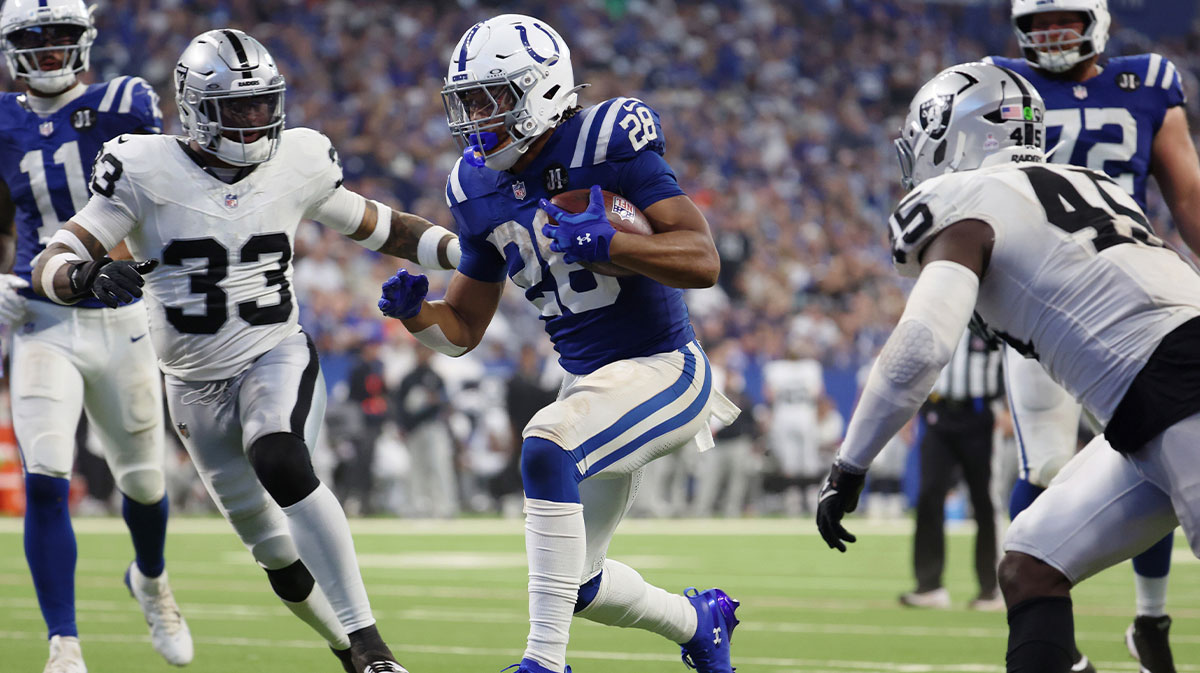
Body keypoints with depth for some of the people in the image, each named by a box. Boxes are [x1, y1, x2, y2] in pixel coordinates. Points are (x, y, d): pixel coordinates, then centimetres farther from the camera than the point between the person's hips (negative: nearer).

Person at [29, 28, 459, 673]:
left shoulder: (297, 164, -5)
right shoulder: (148, 171, -14)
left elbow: (374, 225, 13)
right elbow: (50, 266, -18)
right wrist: (90, 276, -41)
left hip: (278, 359, -1)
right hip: (196, 384, 1)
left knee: (280, 464, -34)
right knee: (282, 559, 7)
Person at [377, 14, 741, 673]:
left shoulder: (604, 144, -17)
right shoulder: (481, 190, 3)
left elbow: (703, 260, -23)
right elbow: (463, 328, 11)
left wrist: (605, 241, -37)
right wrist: (412, 311, -11)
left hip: (662, 369, -8)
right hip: (590, 384, 8)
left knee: (546, 445, -34)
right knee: (575, 584, 13)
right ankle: (698, 619, 44)